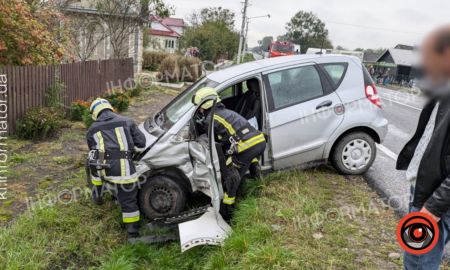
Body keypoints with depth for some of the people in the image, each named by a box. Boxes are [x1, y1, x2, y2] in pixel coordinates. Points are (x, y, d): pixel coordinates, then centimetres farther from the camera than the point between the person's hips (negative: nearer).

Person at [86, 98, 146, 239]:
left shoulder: (92, 129, 18)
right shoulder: (126, 122, 12)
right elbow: (141, 144, 11)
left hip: (102, 168, 2)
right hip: (123, 169, -2)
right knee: (129, 200, 11)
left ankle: (96, 197, 51)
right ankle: (133, 232, 16)